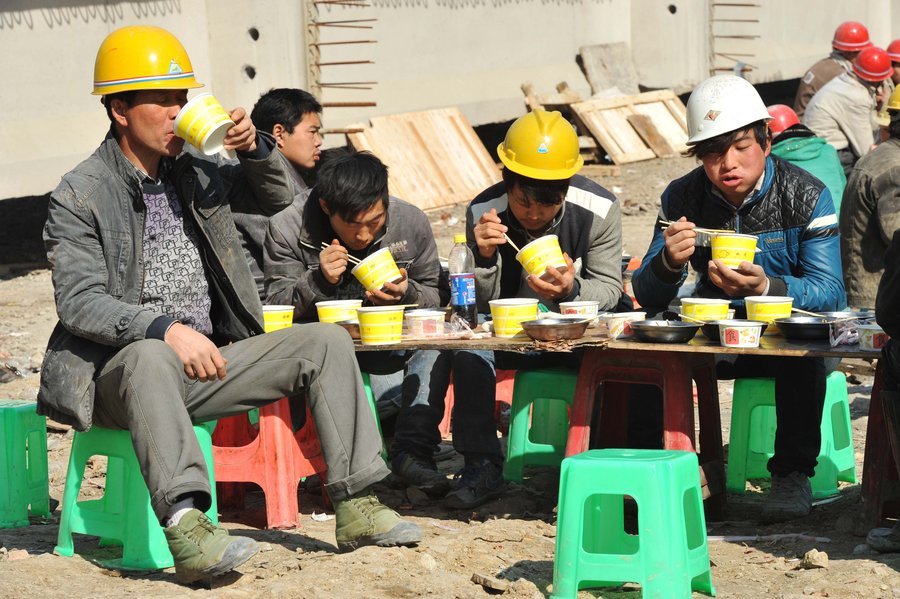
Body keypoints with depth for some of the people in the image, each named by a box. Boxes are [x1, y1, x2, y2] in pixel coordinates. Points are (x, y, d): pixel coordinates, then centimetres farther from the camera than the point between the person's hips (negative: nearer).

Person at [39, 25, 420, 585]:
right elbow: (79, 302, -18)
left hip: (204, 365, 7)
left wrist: (253, 148, 5)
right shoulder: (79, 196, -6)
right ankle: (186, 528, -56)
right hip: (120, 370, -7)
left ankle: (356, 507, -12)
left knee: (327, 341, -5)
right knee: (150, 357, -41)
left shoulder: (196, 172, 13)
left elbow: (280, 198, 28)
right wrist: (168, 331, -33)